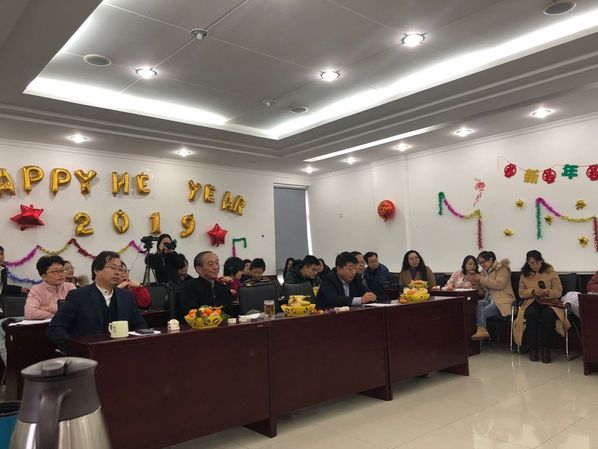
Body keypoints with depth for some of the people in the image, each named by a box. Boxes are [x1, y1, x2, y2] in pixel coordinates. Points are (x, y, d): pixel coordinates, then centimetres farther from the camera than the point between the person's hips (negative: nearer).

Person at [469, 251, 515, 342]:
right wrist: (474, 283, 0)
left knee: (482, 312, -31)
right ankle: (482, 330, -37)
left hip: (502, 300, -6)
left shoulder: (501, 268, 1)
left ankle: (481, 330, -22)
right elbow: (483, 293, 18)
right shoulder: (485, 272, 19)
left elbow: (500, 284, -18)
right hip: (489, 299, 6)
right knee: (477, 304, -29)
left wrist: (481, 280, -18)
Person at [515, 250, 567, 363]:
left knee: (548, 314, -36)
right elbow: (521, 292, 5)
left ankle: (546, 349, -22)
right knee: (531, 314, -34)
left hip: (550, 301, -1)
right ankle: (533, 348, -20)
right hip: (531, 302, 1)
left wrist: (547, 292, -25)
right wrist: (533, 291, -16)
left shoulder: (550, 271, 1)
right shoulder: (524, 274, 8)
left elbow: (558, 291, -3)